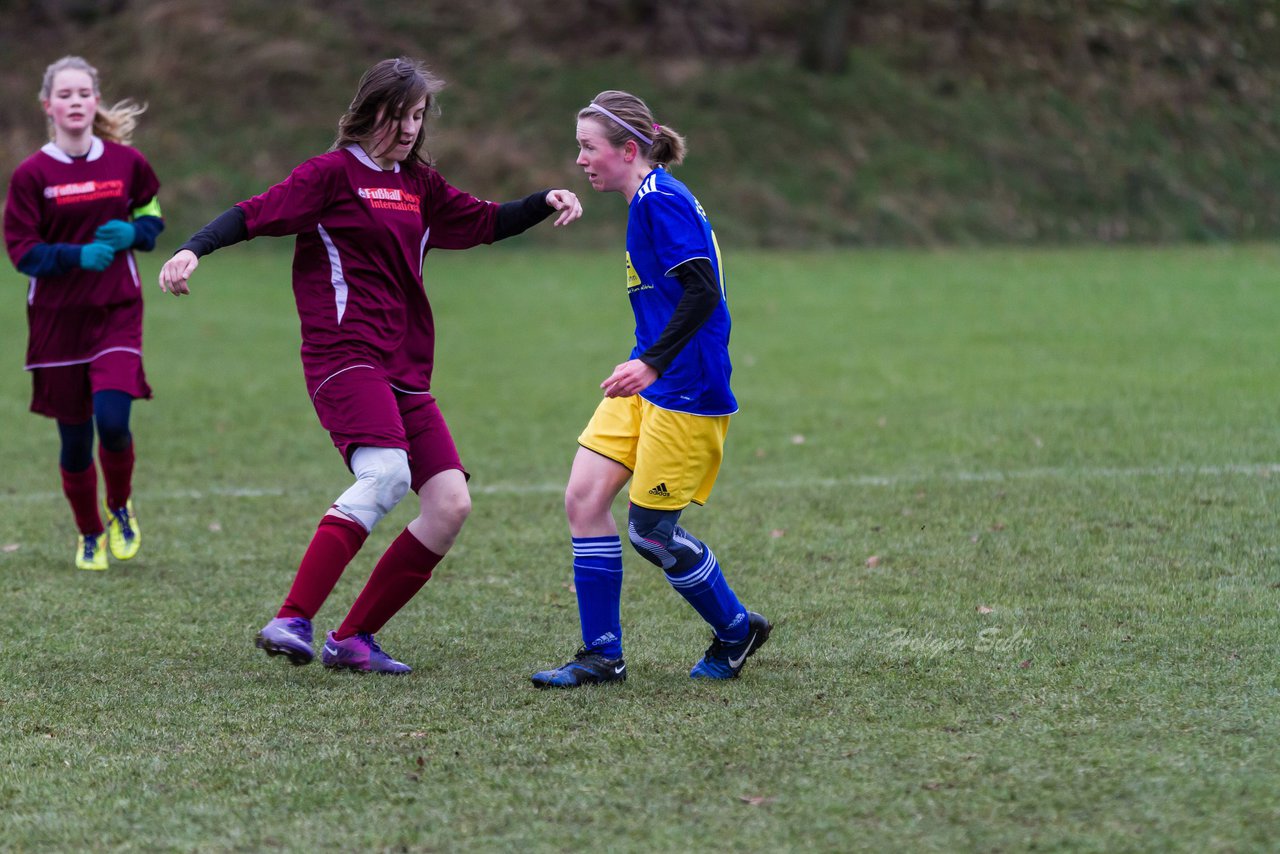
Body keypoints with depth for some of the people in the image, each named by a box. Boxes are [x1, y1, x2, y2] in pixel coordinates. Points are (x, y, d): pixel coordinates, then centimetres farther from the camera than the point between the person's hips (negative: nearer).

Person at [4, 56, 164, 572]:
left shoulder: (126, 162, 0)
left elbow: (151, 215, 15)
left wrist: (132, 233, -8)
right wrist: (77, 255, -22)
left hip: (117, 312, 0)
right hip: (57, 318, 0)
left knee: (113, 421, -19)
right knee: (75, 439, 4)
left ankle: (120, 508, 12)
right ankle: (90, 535, 29)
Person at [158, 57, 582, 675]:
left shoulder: (418, 184, 21)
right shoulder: (333, 173, 0)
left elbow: (485, 223, 33)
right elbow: (256, 214, -9)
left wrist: (546, 203, 16)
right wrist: (194, 250, -25)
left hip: (405, 370, 8)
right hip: (346, 356, -8)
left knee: (450, 504, -5)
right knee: (386, 473, -31)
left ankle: (351, 639, 2)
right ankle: (291, 623, -36)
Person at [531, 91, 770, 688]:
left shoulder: (662, 202, -16)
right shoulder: (649, 201, 14)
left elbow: (703, 292, -25)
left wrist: (652, 363, -31)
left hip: (686, 391, -10)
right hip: (648, 387, 10)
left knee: (650, 530, -3)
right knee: (583, 500, 1)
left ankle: (737, 632, 19)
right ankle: (602, 656, 5)